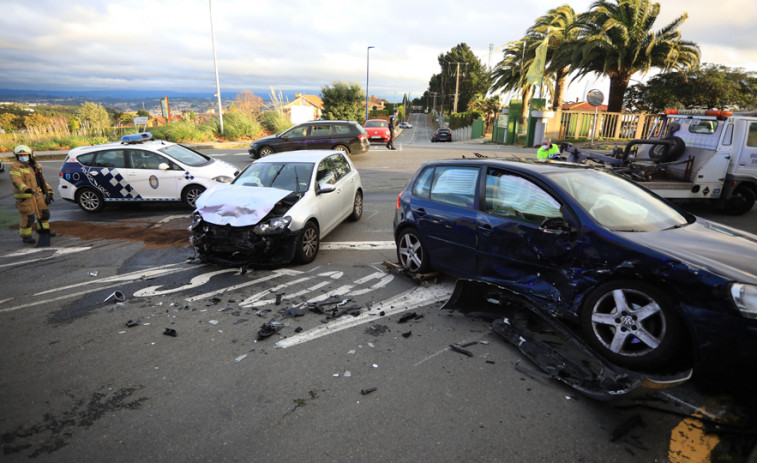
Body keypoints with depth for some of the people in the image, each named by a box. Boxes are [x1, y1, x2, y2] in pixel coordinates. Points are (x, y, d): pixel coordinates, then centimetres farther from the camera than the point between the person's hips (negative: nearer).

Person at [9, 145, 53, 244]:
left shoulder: (34, 166, 13)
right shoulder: (16, 166, -11)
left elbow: (41, 180, 17)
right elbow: (16, 180, -26)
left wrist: (48, 192, 10)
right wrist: (26, 189, -43)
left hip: (37, 194, 7)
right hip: (25, 196, -7)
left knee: (44, 212, 12)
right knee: (28, 217, -3)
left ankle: (43, 232, 29)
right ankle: (26, 236, 12)